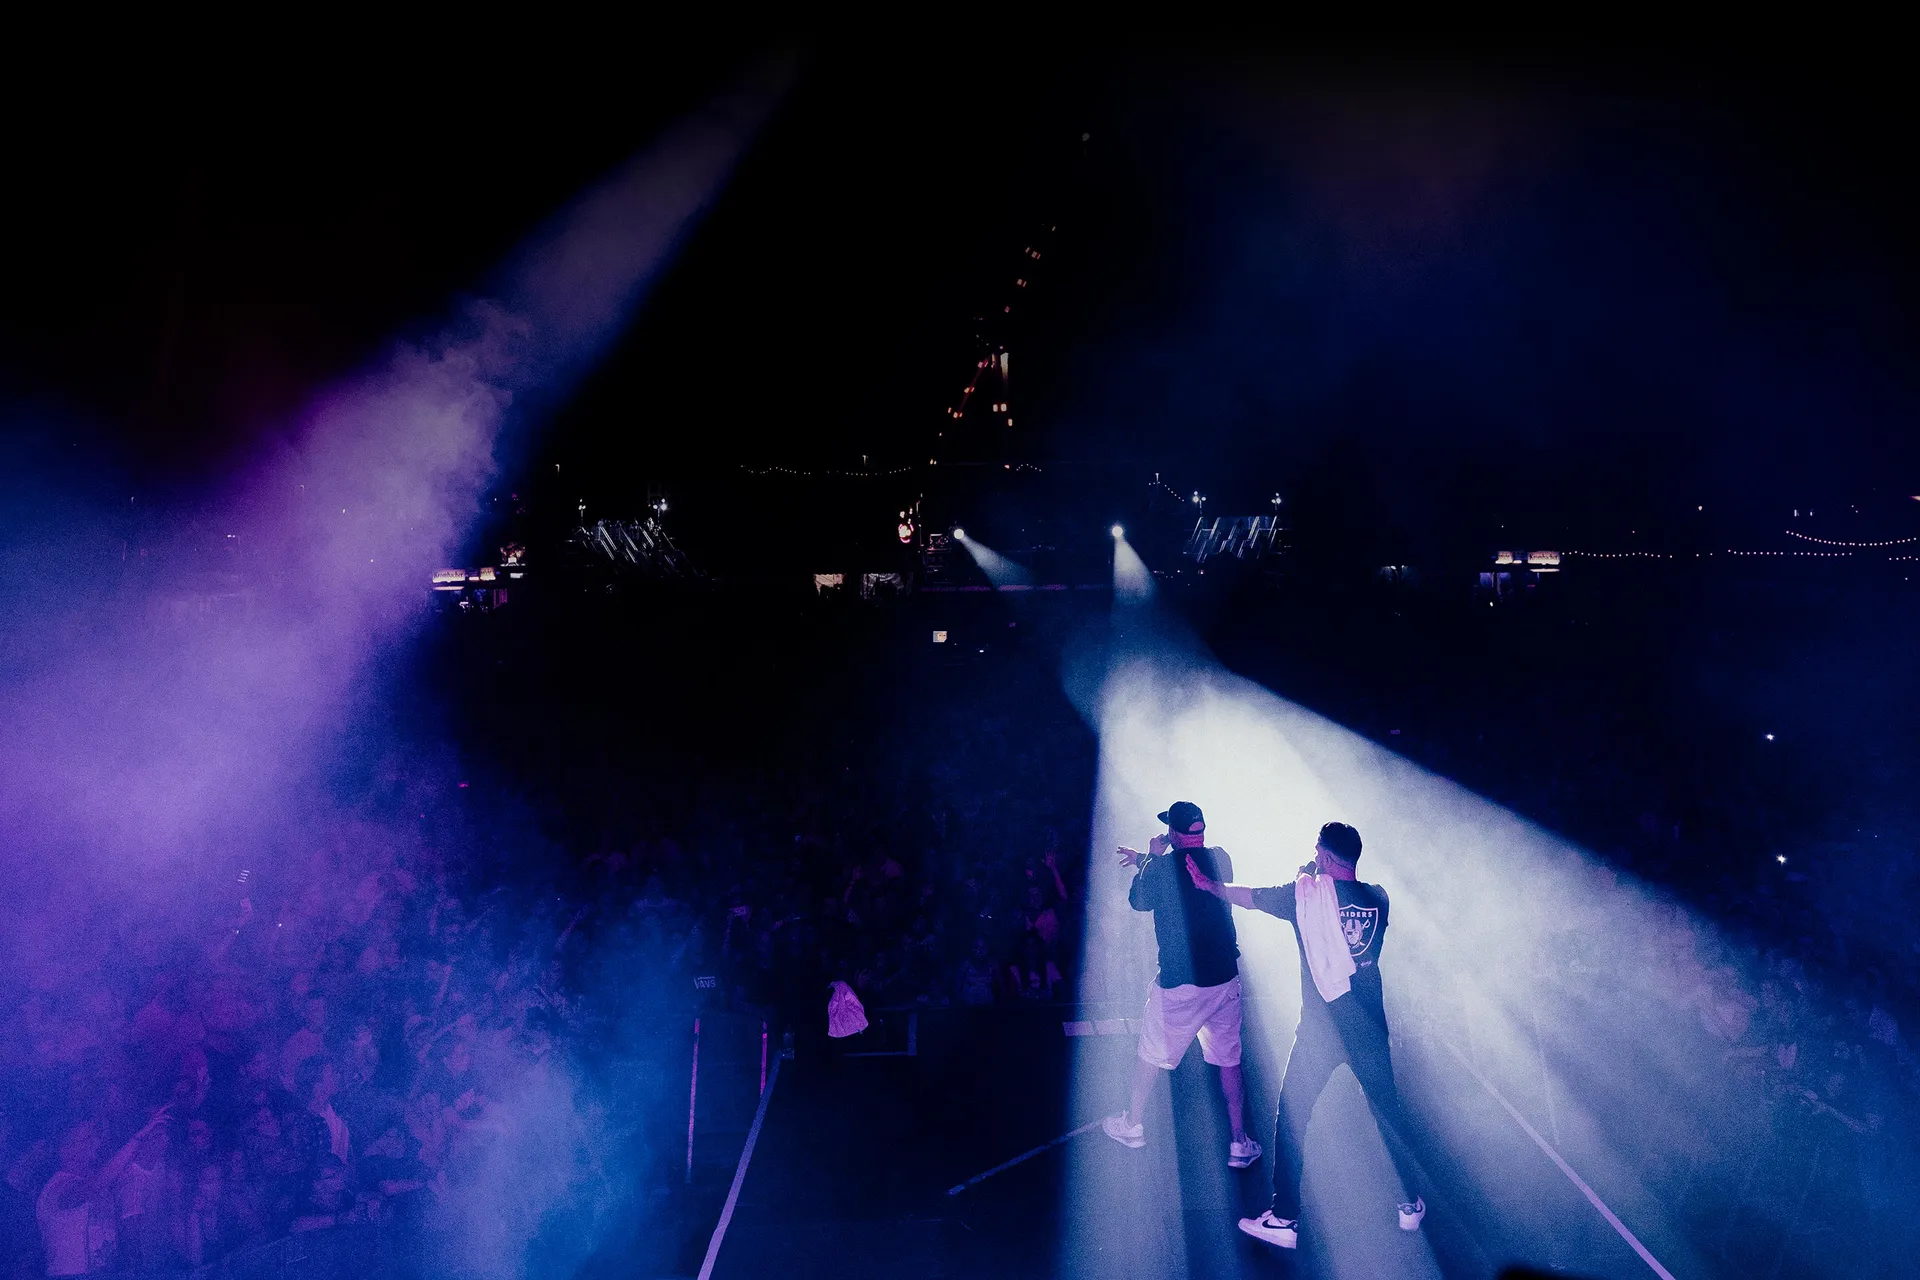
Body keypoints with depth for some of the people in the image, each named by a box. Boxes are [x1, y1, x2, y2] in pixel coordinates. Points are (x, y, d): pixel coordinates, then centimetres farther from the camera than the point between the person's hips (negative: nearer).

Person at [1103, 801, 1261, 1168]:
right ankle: (1240, 1144, 16)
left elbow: (1138, 902, 7)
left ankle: (1132, 1125, 31)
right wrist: (1145, 861, 28)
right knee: (1229, 1061, 14)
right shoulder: (1221, 859, 0)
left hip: (1178, 983, -4)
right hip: (1225, 980, 4)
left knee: (1151, 1054, 16)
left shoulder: (1160, 868, -14)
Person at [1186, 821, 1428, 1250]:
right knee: (1388, 1111, 19)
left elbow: (1243, 895, 4)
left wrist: (1205, 881, 19)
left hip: (1320, 1029, -3)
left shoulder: (1305, 894, -9)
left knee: (1292, 1117, 8)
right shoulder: (1377, 898, -2)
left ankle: (1285, 1219, 10)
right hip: (1370, 1029, 3)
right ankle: (1411, 1203, 29)